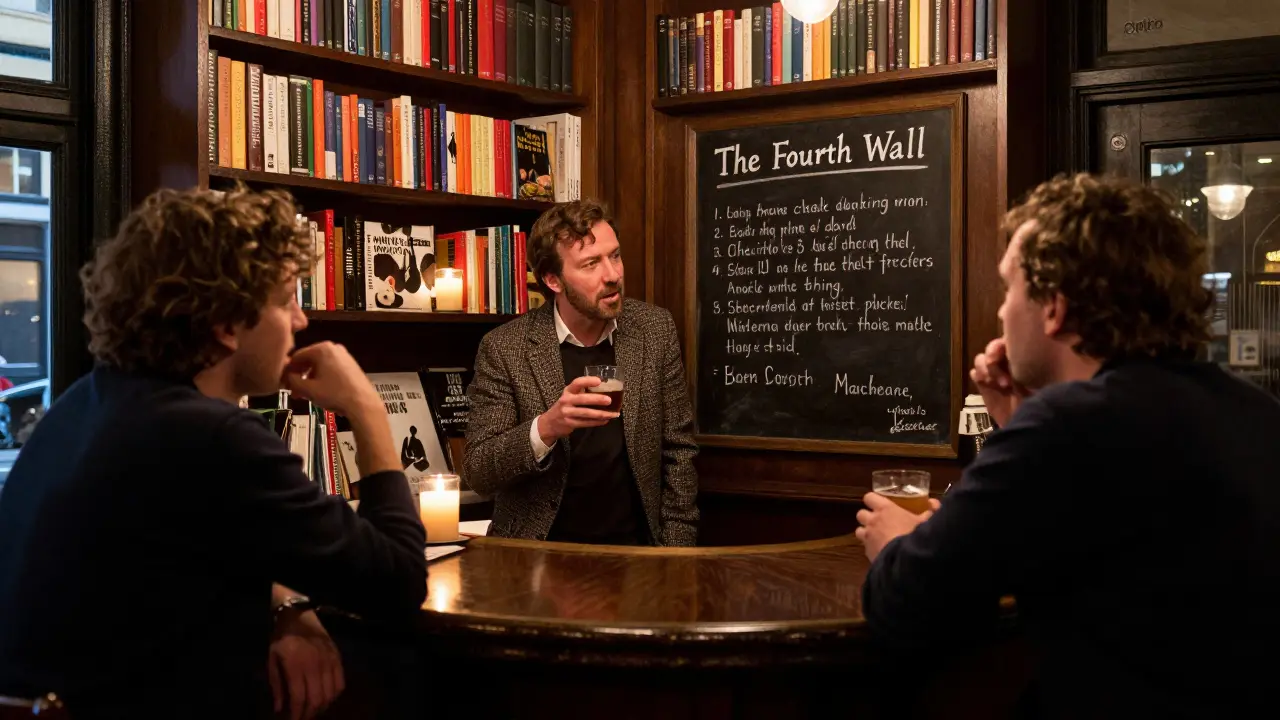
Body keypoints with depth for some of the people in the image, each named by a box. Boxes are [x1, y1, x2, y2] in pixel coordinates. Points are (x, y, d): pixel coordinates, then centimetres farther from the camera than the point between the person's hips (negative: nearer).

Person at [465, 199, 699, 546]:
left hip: (633, 544, 2)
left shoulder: (655, 329, -1)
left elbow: (677, 451, 5)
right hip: (538, 549, -2)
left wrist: (677, 551, -1)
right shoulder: (503, 348, -7)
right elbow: (477, 472, -8)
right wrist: (545, 428, -25)